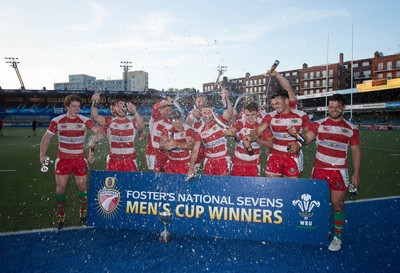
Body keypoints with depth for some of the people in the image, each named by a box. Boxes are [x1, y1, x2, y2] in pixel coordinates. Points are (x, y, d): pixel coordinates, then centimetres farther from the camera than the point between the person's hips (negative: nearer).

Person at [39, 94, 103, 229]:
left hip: (79, 159, 0)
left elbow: (99, 132, -15)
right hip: (62, 160, 0)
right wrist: (42, 155, -3)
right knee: (60, 188, 2)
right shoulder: (57, 121, -2)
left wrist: (95, 141, -36)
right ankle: (60, 217, 19)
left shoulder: (85, 121, -5)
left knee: (83, 187, 5)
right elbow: (46, 138, 6)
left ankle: (83, 213, 26)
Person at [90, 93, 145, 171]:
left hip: (130, 160, -1)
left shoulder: (132, 121, 0)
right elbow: (95, 116, -11)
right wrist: (94, 103, -30)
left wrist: (135, 112, -40)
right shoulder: (109, 121, 4)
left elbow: (141, 126, -21)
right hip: (113, 160, 1)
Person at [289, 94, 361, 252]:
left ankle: (337, 236, 17)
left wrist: (356, 173, 0)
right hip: (319, 170, 1)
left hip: (339, 172, -1)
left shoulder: (351, 129, 5)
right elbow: (307, 138, -12)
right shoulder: (318, 124, 3)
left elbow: (356, 151, 6)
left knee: (337, 204, 3)